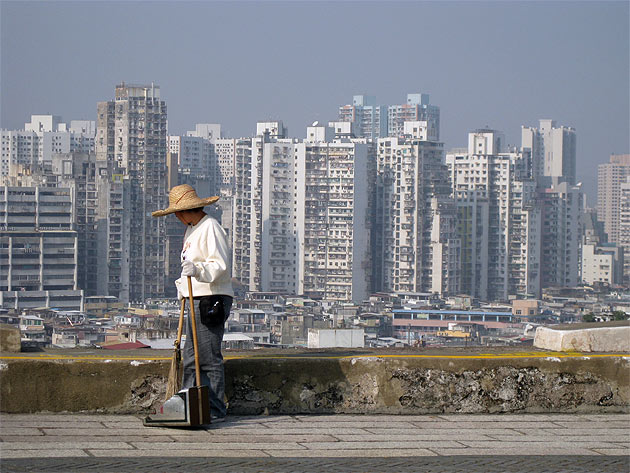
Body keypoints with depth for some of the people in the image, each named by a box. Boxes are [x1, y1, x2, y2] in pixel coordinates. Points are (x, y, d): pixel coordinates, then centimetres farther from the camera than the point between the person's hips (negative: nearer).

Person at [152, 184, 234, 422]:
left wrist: (197, 270, -34)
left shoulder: (210, 228, -11)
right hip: (197, 300, 10)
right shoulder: (191, 230, 19)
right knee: (190, 358, 8)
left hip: (212, 300, -10)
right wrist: (182, 286, 26)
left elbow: (220, 265, -20)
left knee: (209, 358, -7)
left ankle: (215, 410, -3)